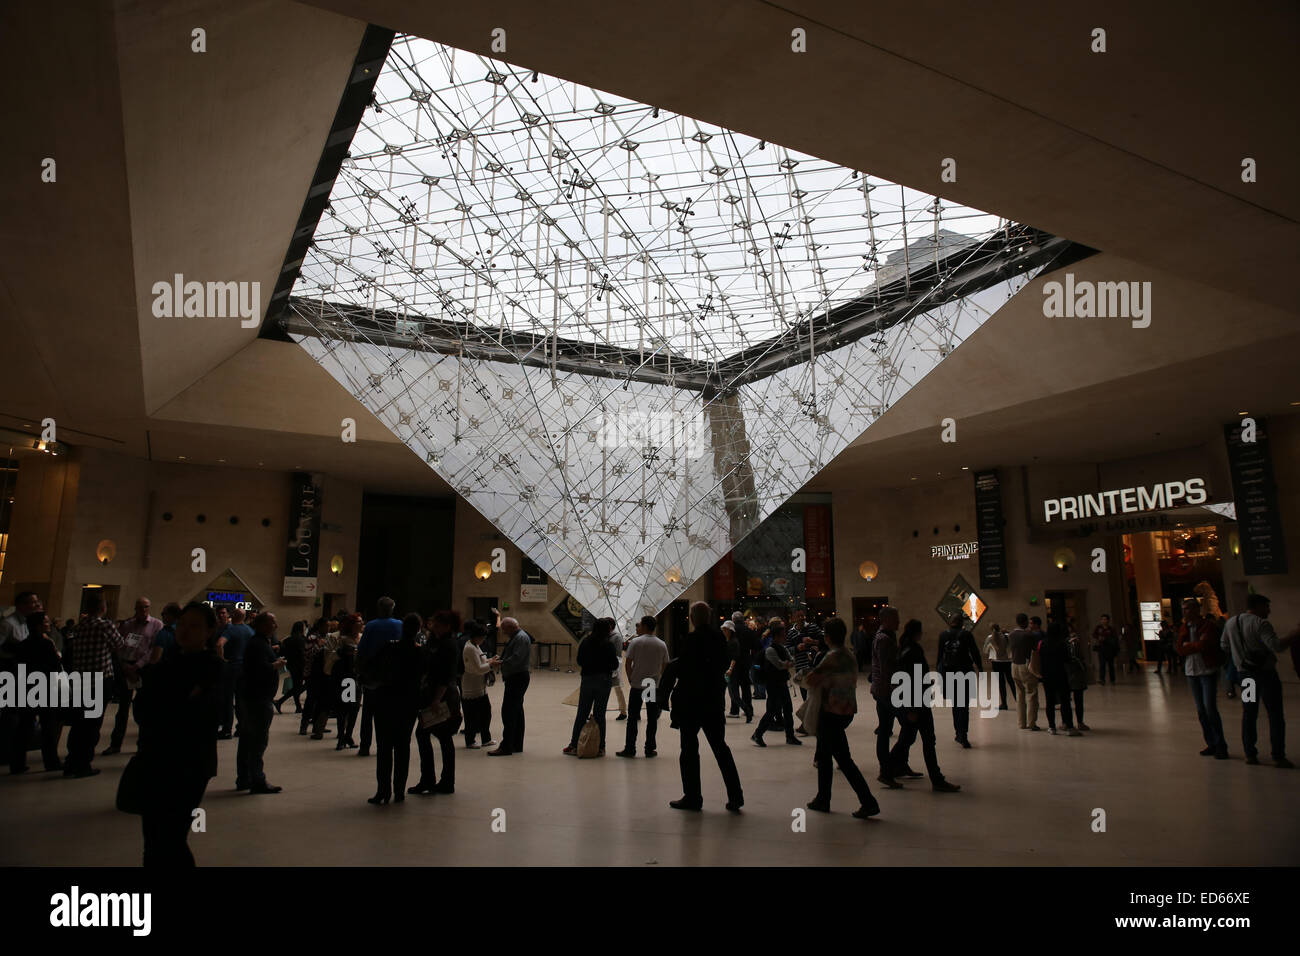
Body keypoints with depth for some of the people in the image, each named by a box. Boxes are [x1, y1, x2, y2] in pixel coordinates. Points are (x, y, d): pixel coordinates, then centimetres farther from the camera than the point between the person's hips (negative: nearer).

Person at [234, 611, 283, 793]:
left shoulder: (255, 642, 16)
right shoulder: (258, 645, -17)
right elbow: (261, 669, -29)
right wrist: (277, 664, -13)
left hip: (247, 696, 11)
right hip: (258, 699, -11)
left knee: (247, 739, 16)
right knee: (259, 740, -6)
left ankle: (243, 780, 25)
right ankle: (257, 782, -3)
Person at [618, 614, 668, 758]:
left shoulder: (636, 642, -8)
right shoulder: (662, 645, 2)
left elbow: (627, 663, -7)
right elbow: (665, 666, 5)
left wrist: (631, 680, 5)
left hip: (637, 685, -2)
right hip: (654, 686, 2)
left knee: (632, 718, 6)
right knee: (652, 719, 8)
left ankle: (630, 748, 8)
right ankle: (650, 749, 10)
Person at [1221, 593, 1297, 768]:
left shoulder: (1231, 622, 7)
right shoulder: (1261, 624, -14)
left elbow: (1224, 645, 16)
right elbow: (1276, 646, -25)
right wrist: (1294, 635, -17)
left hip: (1245, 673, 6)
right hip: (1265, 673, -6)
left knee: (1249, 714, 10)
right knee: (1275, 715, 2)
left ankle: (1250, 754, 11)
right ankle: (1278, 756, 2)